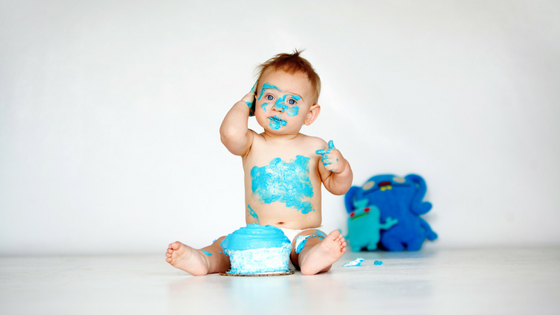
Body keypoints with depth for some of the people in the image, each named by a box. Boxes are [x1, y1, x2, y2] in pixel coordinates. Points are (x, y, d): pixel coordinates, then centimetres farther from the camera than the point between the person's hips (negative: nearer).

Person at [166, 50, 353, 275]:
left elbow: (337, 187, 13)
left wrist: (341, 169, -11)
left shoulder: (314, 147, 6)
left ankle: (314, 258, -62)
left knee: (317, 241, -32)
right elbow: (230, 133, -21)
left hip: (302, 235, -1)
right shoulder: (252, 145, 3)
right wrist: (244, 102, -1)